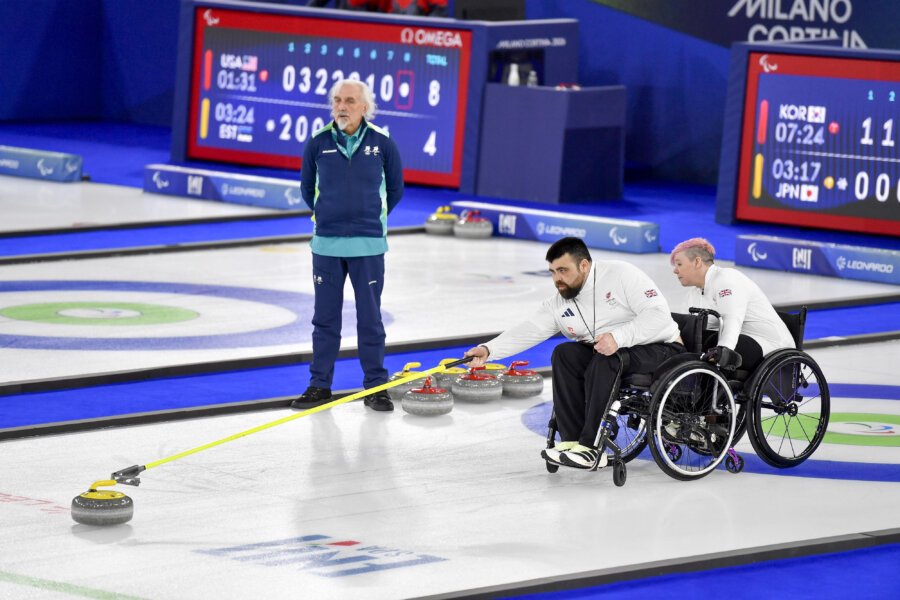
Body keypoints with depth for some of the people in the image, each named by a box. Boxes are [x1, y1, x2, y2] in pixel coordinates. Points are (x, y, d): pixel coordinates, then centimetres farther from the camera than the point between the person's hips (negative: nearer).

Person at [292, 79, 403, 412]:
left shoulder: (382, 143, -4)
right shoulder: (318, 143, -2)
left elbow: (394, 189, 10)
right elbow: (307, 187, 12)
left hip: (368, 246, -1)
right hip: (326, 245, 1)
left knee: (370, 318, 3)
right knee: (325, 318, 8)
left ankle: (376, 386, 11)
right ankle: (320, 385, 15)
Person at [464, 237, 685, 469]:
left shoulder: (621, 274, -16)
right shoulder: (559, 303, 3)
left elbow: (658, 314, -24)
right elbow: (530, 330, -6)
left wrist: (619, 337, -35)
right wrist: (489, 350, -20)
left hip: (660, 348, -7)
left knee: (605, 359, -33)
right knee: (565, 354, -15)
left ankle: (590, 448, -32)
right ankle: (573, 440, -18)